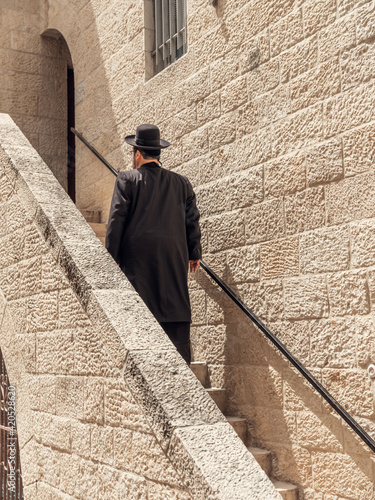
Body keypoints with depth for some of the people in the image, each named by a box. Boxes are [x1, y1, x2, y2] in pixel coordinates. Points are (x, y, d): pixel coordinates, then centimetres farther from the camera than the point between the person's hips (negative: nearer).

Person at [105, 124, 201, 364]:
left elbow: (116, 220, -5)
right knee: (177, 311, 6)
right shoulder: (181, 183, 9)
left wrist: (111, 257, -1)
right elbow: (192, 220, 11)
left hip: (137, 256, -3)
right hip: (174, 256, 3)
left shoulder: (127, 180, -2)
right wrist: (194, 253, 20)